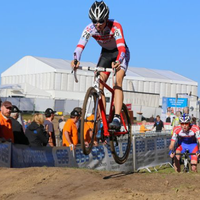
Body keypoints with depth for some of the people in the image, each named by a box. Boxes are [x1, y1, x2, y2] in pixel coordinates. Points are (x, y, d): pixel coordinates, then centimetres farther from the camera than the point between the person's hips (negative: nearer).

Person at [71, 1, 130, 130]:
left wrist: (118, 62, -64)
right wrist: (76, 60, -56)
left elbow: (121, 47, -44)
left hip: (120, 53, -4)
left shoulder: (115, 26, -33)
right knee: (99, 85, -10)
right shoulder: (90, 29, -23)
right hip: (105, 53, 4)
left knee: (118, 81, -26)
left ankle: (117, 118, -35)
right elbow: (80, 45, -36)